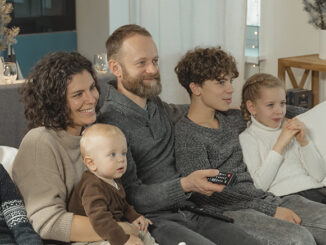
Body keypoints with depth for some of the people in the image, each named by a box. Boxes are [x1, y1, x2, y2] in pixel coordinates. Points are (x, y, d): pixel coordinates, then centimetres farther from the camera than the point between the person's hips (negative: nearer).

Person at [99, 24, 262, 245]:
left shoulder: (156, 106, 15)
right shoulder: (111, 121, -10)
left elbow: (178, 113, 42)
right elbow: (132, 197, -14)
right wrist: (185, 185, -25)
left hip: (188, 211, 7)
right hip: (151, 220, -7)